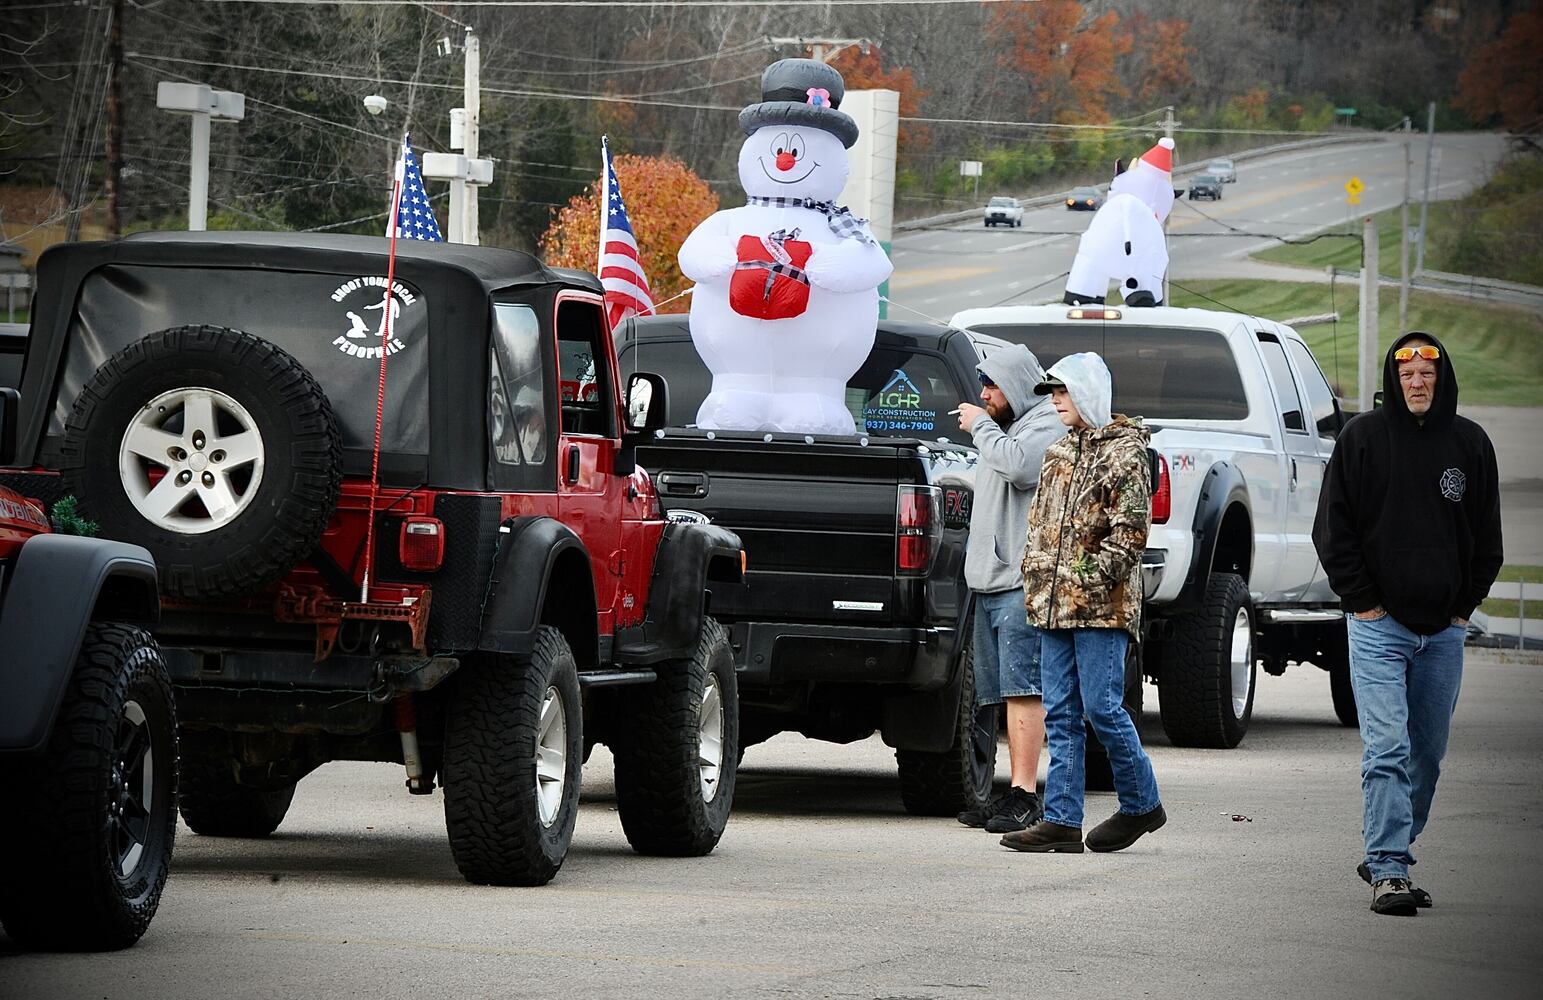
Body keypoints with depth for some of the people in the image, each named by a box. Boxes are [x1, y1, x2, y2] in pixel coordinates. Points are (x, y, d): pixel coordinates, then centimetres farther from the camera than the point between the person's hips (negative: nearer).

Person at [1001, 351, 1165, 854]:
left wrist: (1090, 578, -16)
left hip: (1102, 607, -8)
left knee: (1102, 708, -8)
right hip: (1053, 606, 8)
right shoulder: (1059, 454, 18)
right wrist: (1034, 579, 11)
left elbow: (1131, 530, -12)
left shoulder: (1124, 452, -5)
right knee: (1061, 715, 4)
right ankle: (1061, 821, 4)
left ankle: (1142, 804, 9)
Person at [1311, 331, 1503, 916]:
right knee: (1387, 749, -13)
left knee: (1428, 753, 9)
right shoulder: (1362, 438, -1)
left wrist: (1466, 603, 6)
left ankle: (1386, 858, 21)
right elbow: (1333, 528, 1)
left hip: (1444, 627, 4)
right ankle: (1389, 871, -15)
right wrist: (1362, 601, -4)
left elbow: (1486, 536, 14)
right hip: (1380, 622, -4)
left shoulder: (1470, 443, 7)